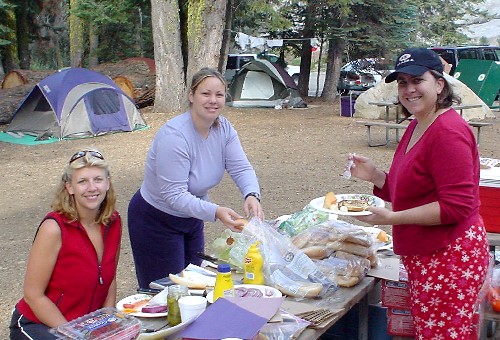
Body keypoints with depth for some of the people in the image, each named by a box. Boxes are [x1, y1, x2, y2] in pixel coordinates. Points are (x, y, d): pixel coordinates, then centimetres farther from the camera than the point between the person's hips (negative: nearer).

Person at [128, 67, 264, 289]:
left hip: (191, 218, 7)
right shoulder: (174, 135, -30)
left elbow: (241, 168, -13)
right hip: (155, 220, -7)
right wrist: (216, 212, -44)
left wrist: (251, 195, -35)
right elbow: (174, 195, -32)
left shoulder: (224, 129, -8)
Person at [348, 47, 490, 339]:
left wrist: (393, 218, -23)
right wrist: (374, 175, 4)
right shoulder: (417, 127, 11)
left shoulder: (448, 131, -19)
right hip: (424, 257, 10)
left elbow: (457, 206, -23)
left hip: (448, 258, -10)